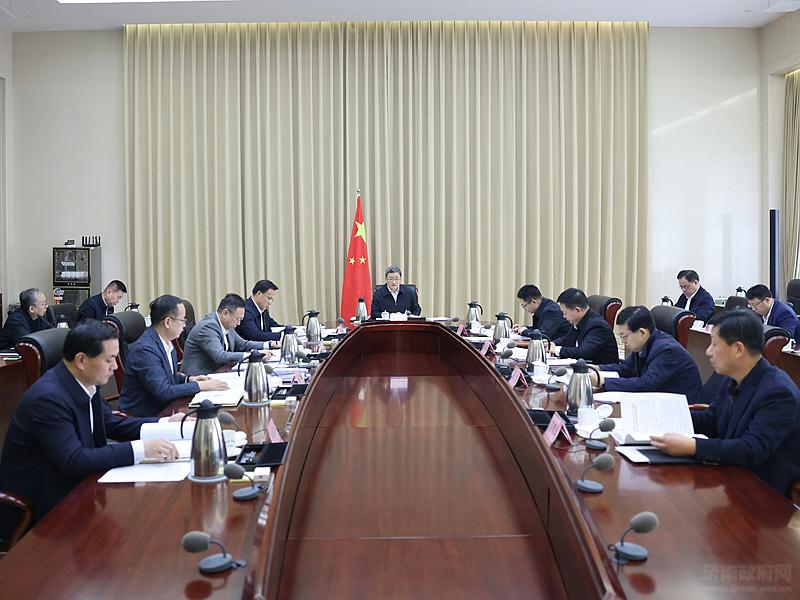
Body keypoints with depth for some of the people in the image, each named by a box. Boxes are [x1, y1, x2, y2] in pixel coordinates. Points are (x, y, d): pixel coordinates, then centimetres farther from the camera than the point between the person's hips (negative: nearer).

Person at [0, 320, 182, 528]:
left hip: (71, 486, 8)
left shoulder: (86, 383, -1)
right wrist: (140, 449, -35)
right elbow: (74, 462, -31)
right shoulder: (49, 397, -26)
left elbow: (111, 423, 10)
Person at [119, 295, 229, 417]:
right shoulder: (145, 349, -21)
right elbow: (163, 392, -24)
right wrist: (201, 386, -18)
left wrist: (188, 379, 2)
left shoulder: (166, 343, 5)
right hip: (143, 416, -8)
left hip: (163, 409, 8)